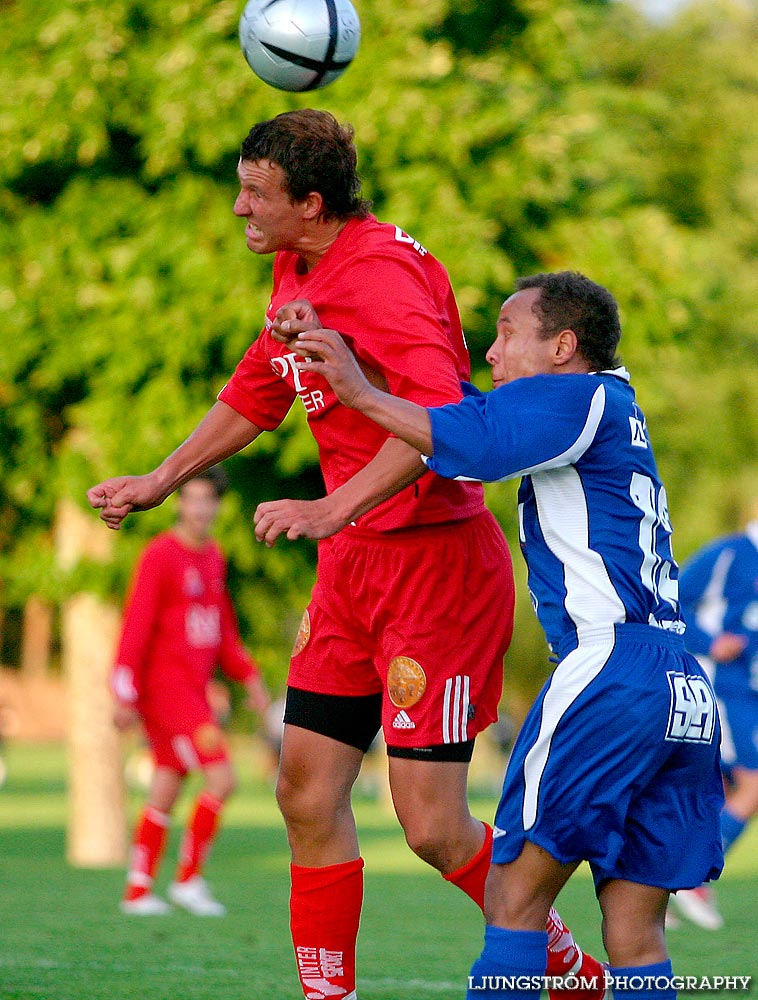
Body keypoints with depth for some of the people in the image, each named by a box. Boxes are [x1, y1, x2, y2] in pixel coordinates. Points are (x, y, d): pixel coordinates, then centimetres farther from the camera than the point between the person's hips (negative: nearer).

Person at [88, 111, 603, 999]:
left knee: (433, 828, -8)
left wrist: (334, 510, -42)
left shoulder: (382, 275, -20)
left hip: (435, 563, -9)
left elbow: (442, 419, -35)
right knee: (306, 793, 5)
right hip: (351, 564, 9)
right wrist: (157, 483, 34)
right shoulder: (296, 273, 10)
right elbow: (255, 395, 28)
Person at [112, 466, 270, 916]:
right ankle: (189, 878, -4)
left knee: (165, 793, 9)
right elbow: (136, 626, -14)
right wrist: (125, 694, -17)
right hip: (166, 689, -8)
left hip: (194, 691, 8)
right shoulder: (160, 555, -11)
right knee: (222, 778, -14)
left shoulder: (213, 557, 15)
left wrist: (249, 676, 13)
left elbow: (223, 631, 23)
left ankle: (139, 891, 13)